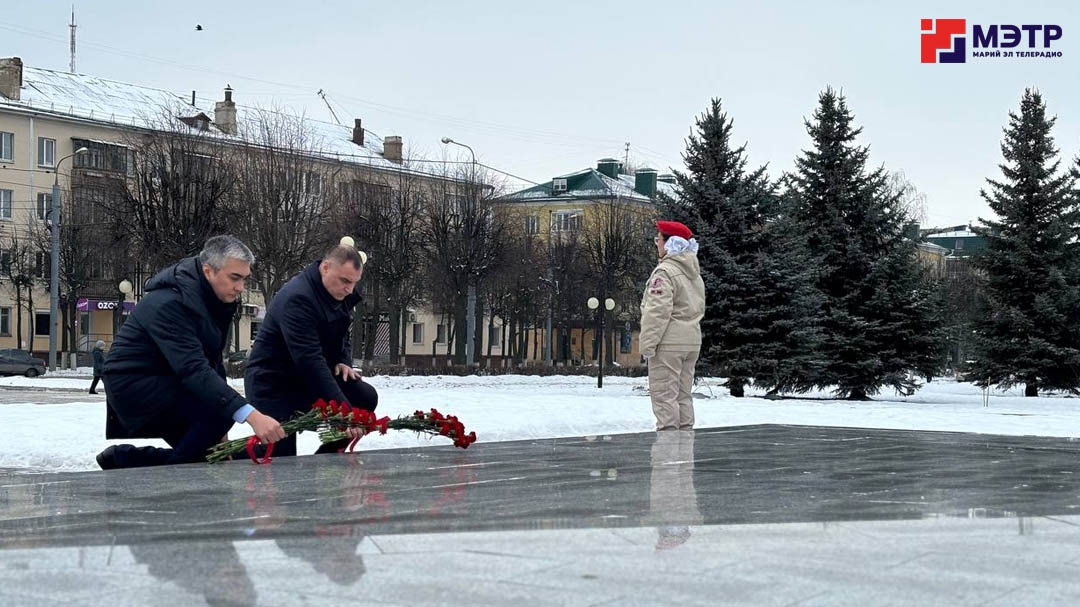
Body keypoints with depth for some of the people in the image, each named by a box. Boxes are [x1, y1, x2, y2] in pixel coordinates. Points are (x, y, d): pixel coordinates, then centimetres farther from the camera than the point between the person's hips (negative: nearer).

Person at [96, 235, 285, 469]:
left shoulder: (219, 298, 1)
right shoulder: (170, 303, -27)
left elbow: (212, 361, 5)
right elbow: (193, 370, -38)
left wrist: (219, 433, -4)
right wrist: (250, 415, -48)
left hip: (166, 382, 9)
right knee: (218, 411, -28)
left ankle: (125, 458, 14)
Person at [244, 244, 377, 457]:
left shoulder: (340, 294, 1)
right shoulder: (297, 298, -28)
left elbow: (342, 335, 20)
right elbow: (310, 360, -36)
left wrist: (343, 362, -4)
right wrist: (343, 409, -41)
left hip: (310, 376, 8)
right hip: (273, 383, -8)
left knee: (366, 398, -11)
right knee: (283, 456, -15)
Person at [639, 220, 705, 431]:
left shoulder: (665, 272, -14)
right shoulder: (695, 273, 16)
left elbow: (658, 312, -20)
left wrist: (648, 343, -18)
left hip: (669, 343, -9)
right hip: (692, 341, 9)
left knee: (664, 395, -6)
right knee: (683, 394, 14)